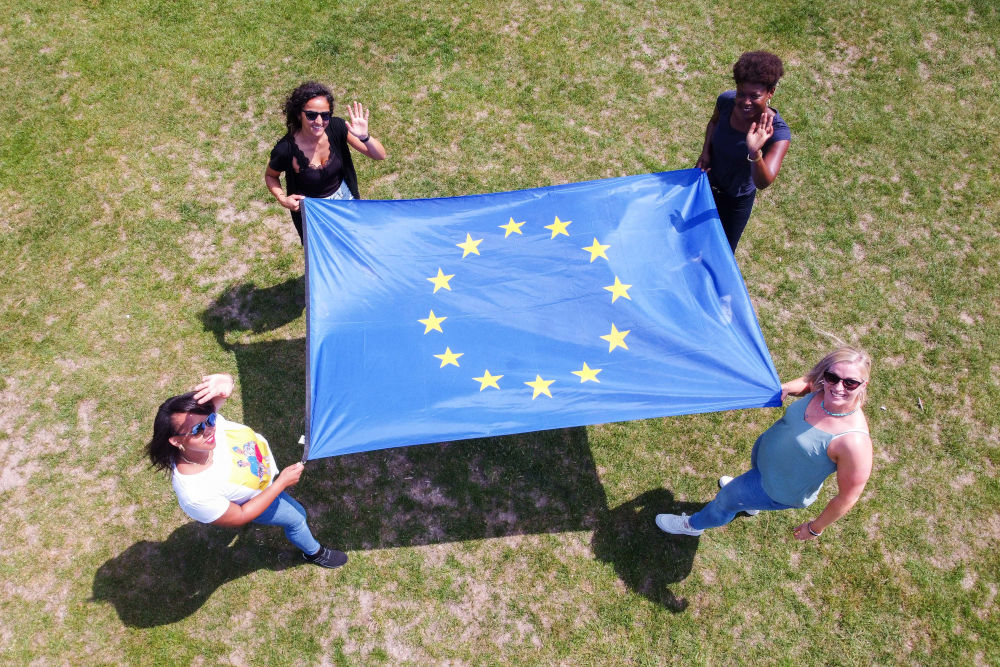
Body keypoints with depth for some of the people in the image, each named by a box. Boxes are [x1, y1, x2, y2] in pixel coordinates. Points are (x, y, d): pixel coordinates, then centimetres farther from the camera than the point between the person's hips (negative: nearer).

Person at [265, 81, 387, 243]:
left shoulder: (336, 127, -23)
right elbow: (270, 176, -7)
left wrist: (364, 137, -39)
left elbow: (380, 155, -20)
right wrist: (282, 198, -25)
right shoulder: (285, 149, -30)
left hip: (345, 196, 3)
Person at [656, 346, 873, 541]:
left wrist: (816, 528, -13)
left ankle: (694, 524, 52)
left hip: (780, 491, -6)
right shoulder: (825, 390, -23)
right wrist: (786, 388, -18)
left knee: (728, 498, 17)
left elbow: (848, 496, -27)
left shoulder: (853, 442, -41)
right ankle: (751, 504, 77)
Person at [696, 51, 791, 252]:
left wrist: (755, 153, -65)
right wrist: (706, 152, -12)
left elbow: (763, 183, -46)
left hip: (737, 200, -4)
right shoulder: (726, 101, -21)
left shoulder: (778, 132, -35)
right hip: (706, 182, 4)